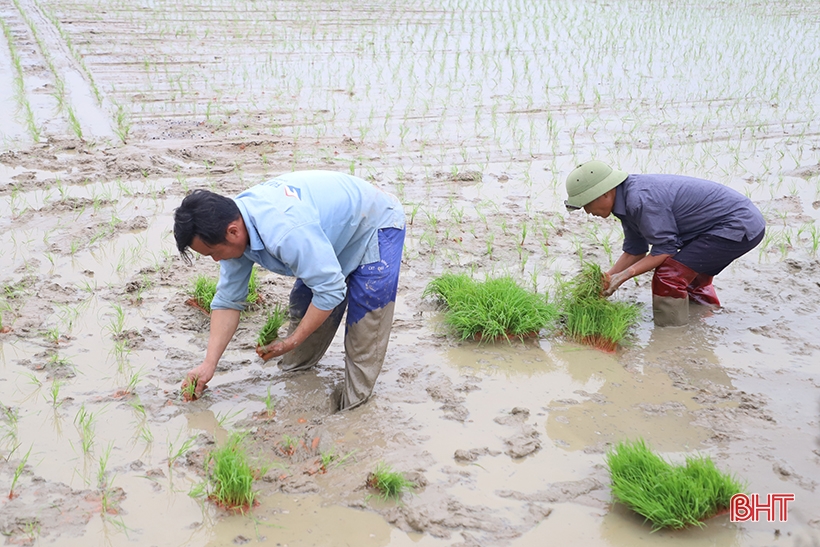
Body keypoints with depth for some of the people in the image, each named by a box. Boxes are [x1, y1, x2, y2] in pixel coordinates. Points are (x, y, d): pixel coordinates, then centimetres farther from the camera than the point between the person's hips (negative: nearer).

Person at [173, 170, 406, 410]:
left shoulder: (286, 232, -44)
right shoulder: (233, 221, -13)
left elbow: (330, 290, -36)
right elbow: (228, 300, -6)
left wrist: (291, 342, -24)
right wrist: (208, 364, -9)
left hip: (376, 226, -8)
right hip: (334, 231, 8)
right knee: (303, 305, 7)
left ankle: (354, 399, -3)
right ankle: (295, 370, 25)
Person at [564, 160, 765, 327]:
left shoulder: (642, 200, -26)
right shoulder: (628, 199, 5)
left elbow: (665, 250, -20)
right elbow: (635, 251, 10)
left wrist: (626, 274, -26)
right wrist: (607, 280, 2)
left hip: (739, 227, -10)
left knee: (668, 276, -15)